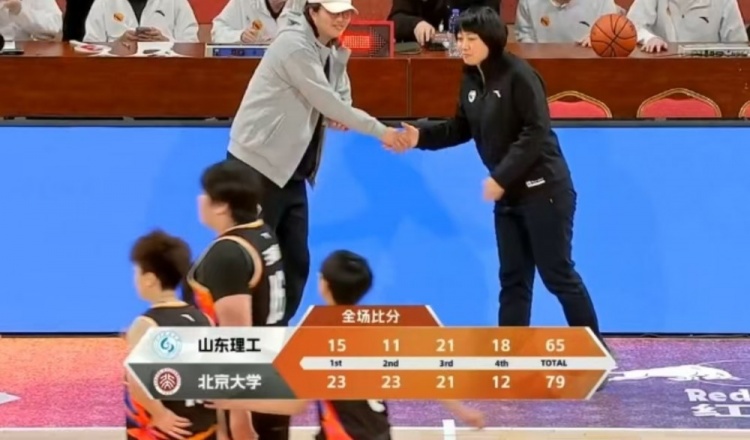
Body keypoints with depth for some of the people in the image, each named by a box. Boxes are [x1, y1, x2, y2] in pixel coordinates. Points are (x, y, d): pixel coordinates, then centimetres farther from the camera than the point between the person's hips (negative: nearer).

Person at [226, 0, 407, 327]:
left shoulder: (334, 54, 11)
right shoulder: (294, 44, -15)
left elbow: (339, 101, 19)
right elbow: (326, 101, -20)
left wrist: (337, 117, -6)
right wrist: (380, 131, -17)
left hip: (291, 172, 9)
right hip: (257, 165, -8)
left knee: (296, 262, 7)